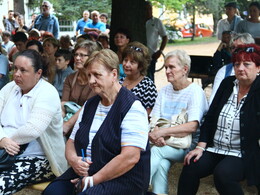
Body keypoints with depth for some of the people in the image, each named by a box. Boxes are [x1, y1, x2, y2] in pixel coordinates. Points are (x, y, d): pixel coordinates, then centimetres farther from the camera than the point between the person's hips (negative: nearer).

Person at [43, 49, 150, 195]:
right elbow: (72, 140, 17)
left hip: (122, 178, -6)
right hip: (85, 171, 6)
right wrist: (73, 159, -6)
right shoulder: (90, 105, 14)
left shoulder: (131, 107, -11)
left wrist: (93, 180, -16)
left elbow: (130, 157, -20)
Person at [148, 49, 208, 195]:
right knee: (161, 164, -29)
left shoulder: (195, 92, -7)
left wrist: (163, 132, -25)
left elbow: (192, 126, -20)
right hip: (165, 144, 5)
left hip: (188, 146, -4)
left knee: (155, 151, -29)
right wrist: (155, 135, -16)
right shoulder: (165, 91, 14)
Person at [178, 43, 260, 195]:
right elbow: (210, 118, 9)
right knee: (190, 168, -21)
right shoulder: (227, 84, 10)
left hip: (242, 154, -4)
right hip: (214, 149, 5)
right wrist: (201, 147, 2)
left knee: (222, 173, -32)